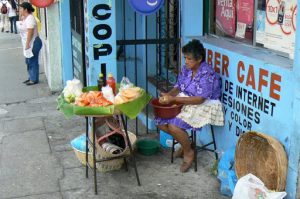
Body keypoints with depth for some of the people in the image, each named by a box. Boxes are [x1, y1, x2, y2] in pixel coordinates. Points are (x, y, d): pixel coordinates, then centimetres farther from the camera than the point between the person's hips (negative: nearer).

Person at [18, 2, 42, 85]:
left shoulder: (30, 18, -18)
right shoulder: (24, 18, 13)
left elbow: (30, 32, -23)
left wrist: (27, 44, -23)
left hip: (33, 43, -10)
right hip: (28, 44, 10)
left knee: (33, 62, -3)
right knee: (29, 62, 17)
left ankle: (34, 79, 5)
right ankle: (31, 77, 27)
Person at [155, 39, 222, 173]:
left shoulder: (207, 74, -22)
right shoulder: (186, 69, 3)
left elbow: (199, 99, -27)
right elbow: (178, 87, 9)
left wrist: (173, 99, -29)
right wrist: (168, 95, -15)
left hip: (201, 107, -8)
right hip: (183, 103, 8)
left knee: (174, 125, -27)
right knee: (160, 120, -5)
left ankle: (188, 152, -2)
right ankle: (184, 142, 13)